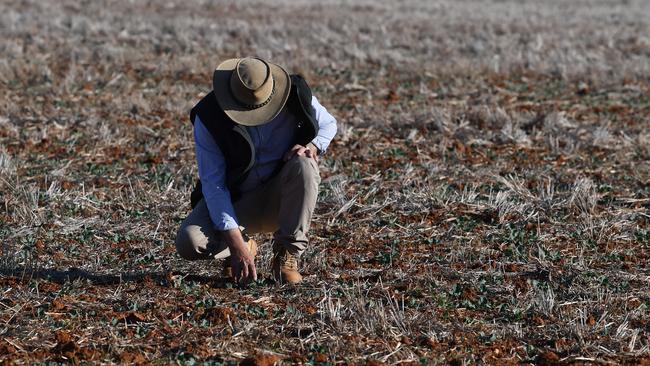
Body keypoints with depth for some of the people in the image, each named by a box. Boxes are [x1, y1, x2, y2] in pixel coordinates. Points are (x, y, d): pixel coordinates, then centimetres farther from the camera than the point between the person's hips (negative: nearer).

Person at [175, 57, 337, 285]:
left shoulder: (296, 97, -18)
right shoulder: (208, 118, -22)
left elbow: (328, 124, 6)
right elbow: (213, 183, -23)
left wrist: (313, 146, -19)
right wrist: (236, 244, -31)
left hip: (281, 196, 1)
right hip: (235, 200, 0)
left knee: (303, 166, -34)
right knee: (189, 243, -28)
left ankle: (287, 255, -19)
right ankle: (244, 246, 7)